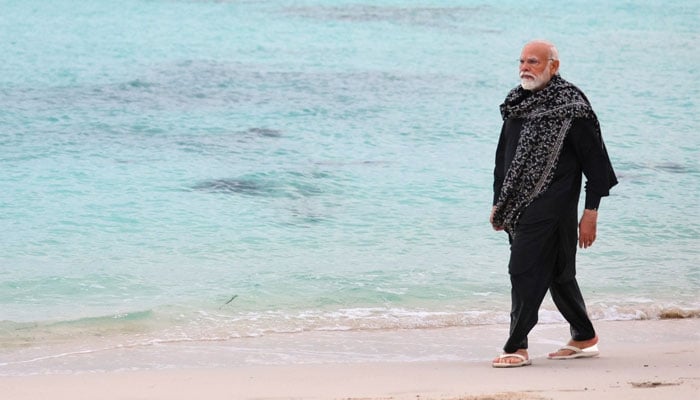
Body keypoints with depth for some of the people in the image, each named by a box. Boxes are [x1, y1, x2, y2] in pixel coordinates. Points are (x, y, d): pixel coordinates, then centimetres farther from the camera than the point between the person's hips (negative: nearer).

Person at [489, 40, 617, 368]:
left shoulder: (570, 108, -10)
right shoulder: (517, 104, 12)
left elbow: (595, 161, -9)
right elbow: (503, 156, 20)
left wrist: (591, 213, -11)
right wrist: (499, 204, 18)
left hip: (550, 209, -7)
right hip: (519, 208, 7)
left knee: (525, 272, -10)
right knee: (558, 274, 14)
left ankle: (517, 347, -5)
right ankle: (585, 338, 24)